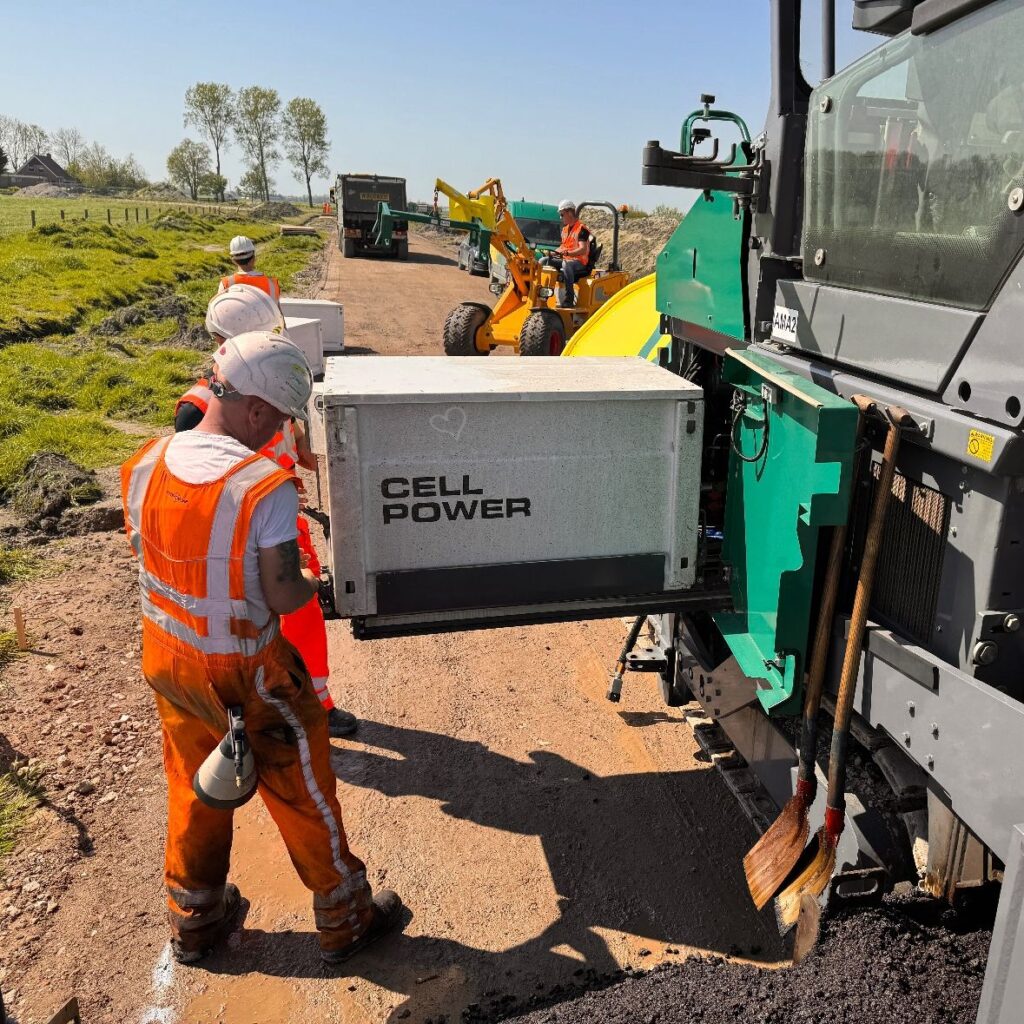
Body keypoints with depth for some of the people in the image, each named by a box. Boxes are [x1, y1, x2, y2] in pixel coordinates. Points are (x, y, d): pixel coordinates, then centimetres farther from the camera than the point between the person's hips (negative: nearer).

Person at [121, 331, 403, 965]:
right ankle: (345, 921, 34)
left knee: (193, 789, 26)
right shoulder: (266, 487, -27)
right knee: (302, 794, 14)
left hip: (166, 657, 6)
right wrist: (313, 580, -2)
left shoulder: (145, 465, -7)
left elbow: (147, 554, 5)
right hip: (245, 673, -6)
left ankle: (194, 923, 46)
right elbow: (284, 596, -23)